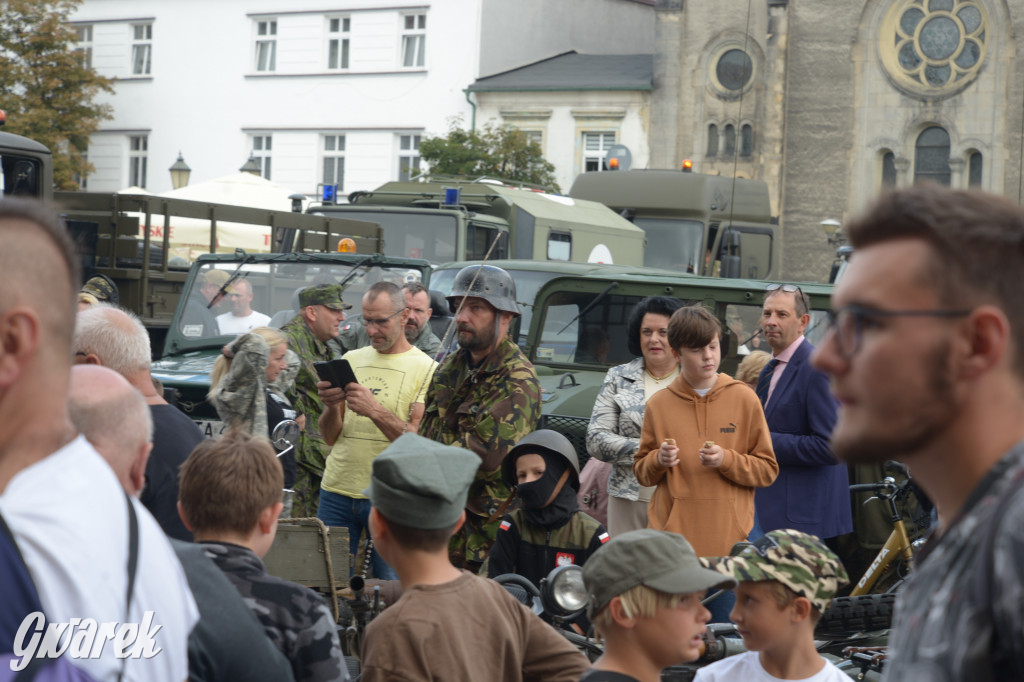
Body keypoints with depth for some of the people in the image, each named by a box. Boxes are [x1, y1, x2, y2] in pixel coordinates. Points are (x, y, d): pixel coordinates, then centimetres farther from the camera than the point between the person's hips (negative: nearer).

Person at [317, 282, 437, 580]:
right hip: (337, 490, 4)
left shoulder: (426, 368, 0)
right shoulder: (352, 360, 13)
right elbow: (330, 437, 11)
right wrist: (331, 407, -10)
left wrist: (375, 410, -24)